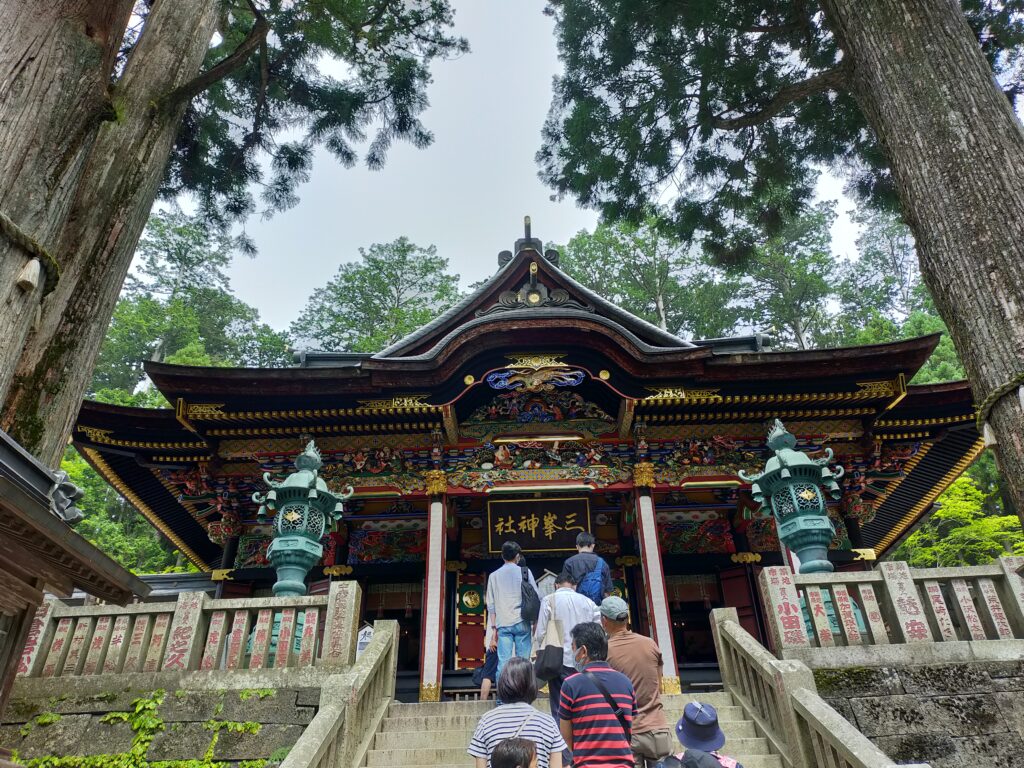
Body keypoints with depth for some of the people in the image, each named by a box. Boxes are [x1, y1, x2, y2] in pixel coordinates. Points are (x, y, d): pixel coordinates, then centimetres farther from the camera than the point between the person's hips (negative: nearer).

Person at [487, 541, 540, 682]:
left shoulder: (494, 576, 8)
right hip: (522, 623, -1)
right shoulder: (525, 572, 3)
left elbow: (491, 604, 7)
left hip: (503, 624, 1)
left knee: (503, 661, 0)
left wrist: (493, 626, 12)